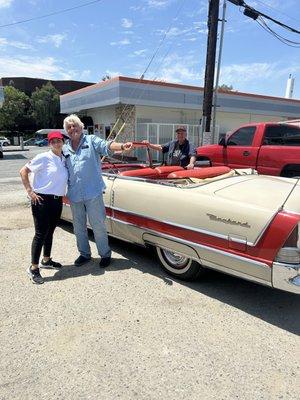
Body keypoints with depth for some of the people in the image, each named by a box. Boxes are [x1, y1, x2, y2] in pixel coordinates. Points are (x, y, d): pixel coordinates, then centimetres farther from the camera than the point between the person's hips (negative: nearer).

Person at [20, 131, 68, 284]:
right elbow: (23, 171, -8)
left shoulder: (64, 160, 10)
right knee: (40, 234, -4)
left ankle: (46, 260, 34)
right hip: (42, 200, -6)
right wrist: (30, 192, -13)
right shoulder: (43, 157, -9)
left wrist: (64, 195, 9)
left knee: (50, 232, 17)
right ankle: (33, 268, 7)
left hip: (57, 201, 7)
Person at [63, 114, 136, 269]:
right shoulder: (64, 149, 11)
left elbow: (107, 145, -18)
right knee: (79, 227, 16)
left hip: (93, 193, -4)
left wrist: (122, 146, -37)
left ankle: (105, 254, 20)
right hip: (74, 196, 5)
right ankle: (84, 254, 34)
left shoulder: (91, 140, 0)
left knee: (98, 226, 3)